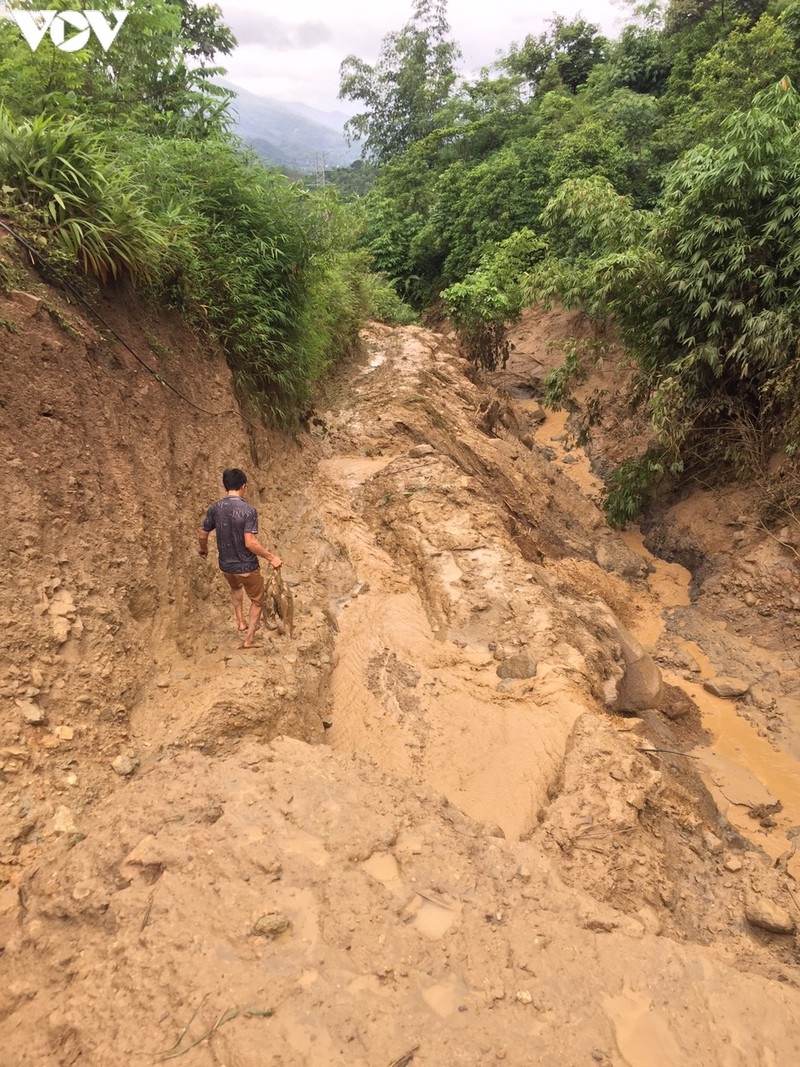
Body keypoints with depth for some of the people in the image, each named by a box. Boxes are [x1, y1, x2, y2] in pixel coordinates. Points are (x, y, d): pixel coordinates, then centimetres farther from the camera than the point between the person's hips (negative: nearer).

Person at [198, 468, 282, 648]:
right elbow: (250, 543, -27)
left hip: (225, 565, 5)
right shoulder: (248, 510, -22)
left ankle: (240, 622, 37)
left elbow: (203, 535, 3)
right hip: (247, 566, -5)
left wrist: (203, 549, 24)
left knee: (235, 587, 38)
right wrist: (271, 558, -16)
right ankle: (249, 639, 23)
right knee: (257, 601, 19)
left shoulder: (215, 508, -7)